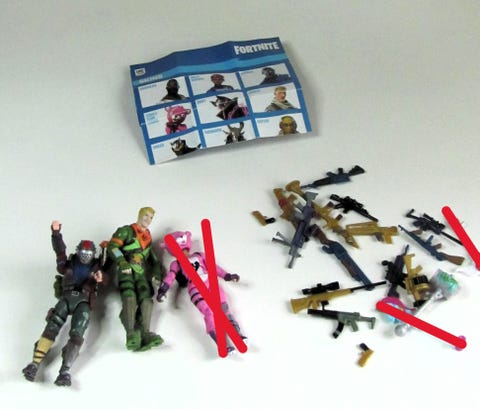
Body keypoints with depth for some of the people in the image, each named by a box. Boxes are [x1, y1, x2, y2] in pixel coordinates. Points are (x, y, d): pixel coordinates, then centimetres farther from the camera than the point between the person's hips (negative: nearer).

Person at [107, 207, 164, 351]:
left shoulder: (148, 236, 26)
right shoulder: (126, 231, 6)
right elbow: (112, 246, -5)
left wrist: (156, 267, 23)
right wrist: (122, 262, -19)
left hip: (140, 272, 6)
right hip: (125, 270, -6)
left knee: (146, 298, -19)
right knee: (130, 296, -28)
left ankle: (144, 333, -33)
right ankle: (131, 334, -40)